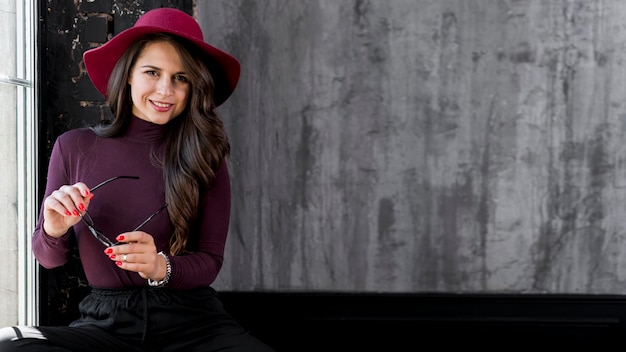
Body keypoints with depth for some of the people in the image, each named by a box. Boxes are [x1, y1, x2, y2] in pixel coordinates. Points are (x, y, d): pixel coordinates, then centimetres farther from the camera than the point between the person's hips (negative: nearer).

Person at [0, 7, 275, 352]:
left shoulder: (204, 156, 2)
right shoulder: (74, 147, 2)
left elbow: (210, 260, 1)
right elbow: (48, 259, 8)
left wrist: (161, 267, -21)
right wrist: (54, 230, -15)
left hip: (190, 320, -1)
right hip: (106, 321, 1)